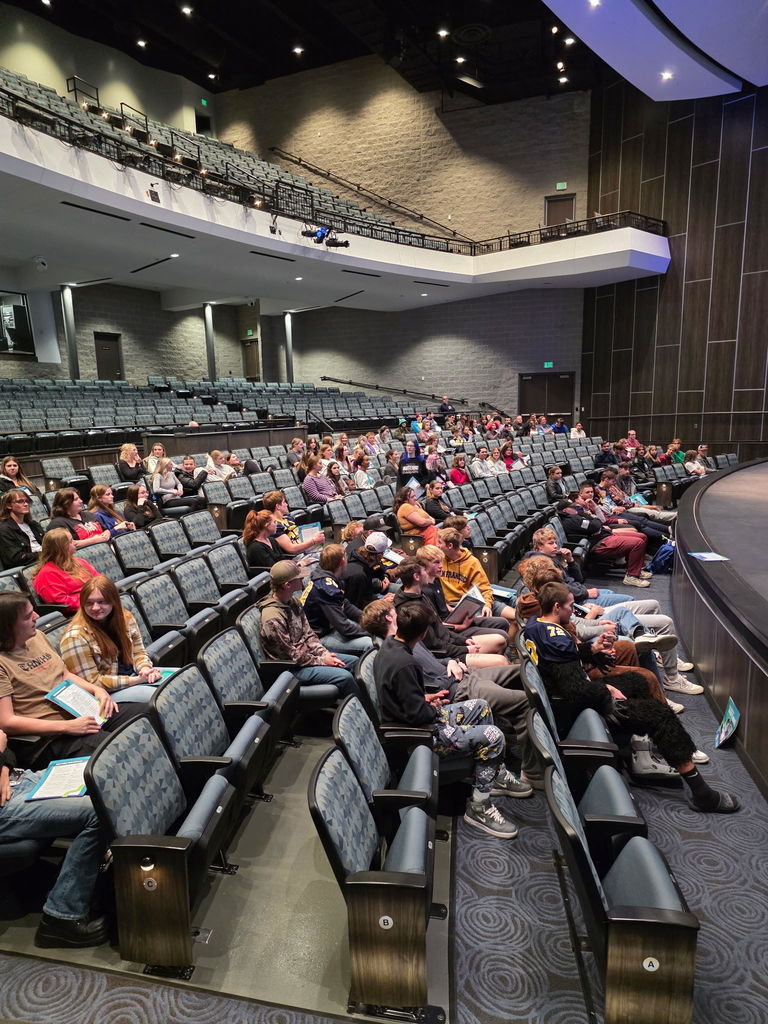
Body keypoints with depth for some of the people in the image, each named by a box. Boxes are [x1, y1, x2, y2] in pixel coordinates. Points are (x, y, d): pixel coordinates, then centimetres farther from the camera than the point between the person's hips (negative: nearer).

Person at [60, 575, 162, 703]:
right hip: (108, 692, -7)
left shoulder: (125, 617, -1)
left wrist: (145, 668, -14)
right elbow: (91, 682, -18)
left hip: (133, 674, 7)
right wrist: (136, 680, -21)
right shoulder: (75, 637, -20)